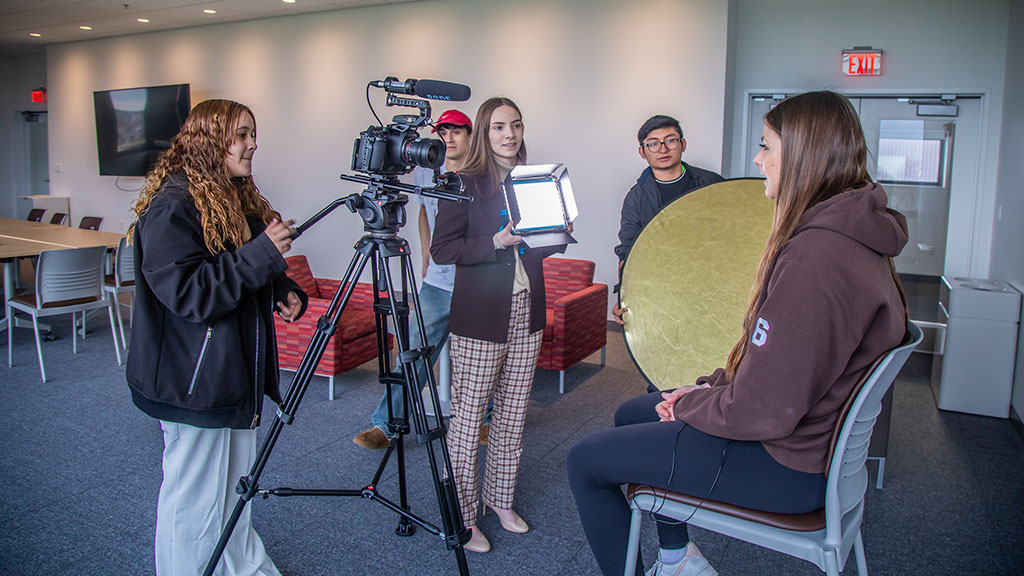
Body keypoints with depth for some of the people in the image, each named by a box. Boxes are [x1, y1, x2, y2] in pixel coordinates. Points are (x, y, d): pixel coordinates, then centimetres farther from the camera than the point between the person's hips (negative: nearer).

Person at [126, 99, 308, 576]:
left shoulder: (238, 197, 11)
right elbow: (186, 293, -25)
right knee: (194, 496, 4)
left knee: (235, 487, 22)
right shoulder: (173, 205, -18)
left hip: (236, 372, 9)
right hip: (193, 382, -9)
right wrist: (262, 254, -28)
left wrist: (285, 293, 2)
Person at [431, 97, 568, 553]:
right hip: (480, 316, -6)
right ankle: (462, 516, 14)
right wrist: (496, 242, -21)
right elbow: (441, 250, -11)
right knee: (468, 416, 0)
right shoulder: (465, 184, -6)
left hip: (526, 314, 6)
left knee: (514, 412, 13)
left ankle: (500, 498, 30)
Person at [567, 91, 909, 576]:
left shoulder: (815, 257, -30)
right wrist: (711, 386, 4)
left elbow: (761, 411, -29)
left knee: (585, 460, -3)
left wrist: (690, 404, -10)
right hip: (813, 433, 10)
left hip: (786, 464, -10)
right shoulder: (854, 236, 5)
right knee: (630, 414, 24)